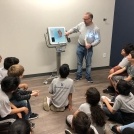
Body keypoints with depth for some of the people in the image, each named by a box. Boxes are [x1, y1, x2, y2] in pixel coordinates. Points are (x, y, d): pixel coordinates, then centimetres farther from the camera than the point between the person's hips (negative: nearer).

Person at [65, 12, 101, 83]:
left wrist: (91, 45, -25)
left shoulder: (95, 28, -16)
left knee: (88, 63, 9)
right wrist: (68, 32, -5)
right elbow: (74, 29, 11)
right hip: (80, 47, 3)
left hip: (88, 49, -3)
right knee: (79, 62, 13)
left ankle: (88, 76, 25)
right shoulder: (81, 24, -4)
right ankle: (79, 75, 28)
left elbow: (98, 40, -13)